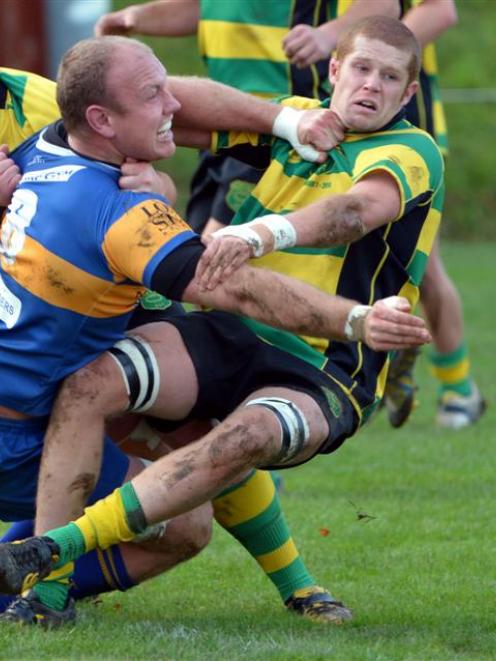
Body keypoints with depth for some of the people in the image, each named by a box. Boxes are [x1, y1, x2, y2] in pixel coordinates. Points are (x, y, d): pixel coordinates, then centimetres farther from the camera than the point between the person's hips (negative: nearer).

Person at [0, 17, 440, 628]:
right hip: (228, 334, 5)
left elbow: (358, 210, -28)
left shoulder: (413, 152, -6)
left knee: (250, 435, -39)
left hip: (323, 378, -5)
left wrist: (261, 234, -46)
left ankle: (57, 550, -39)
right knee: (89, 383, -22)